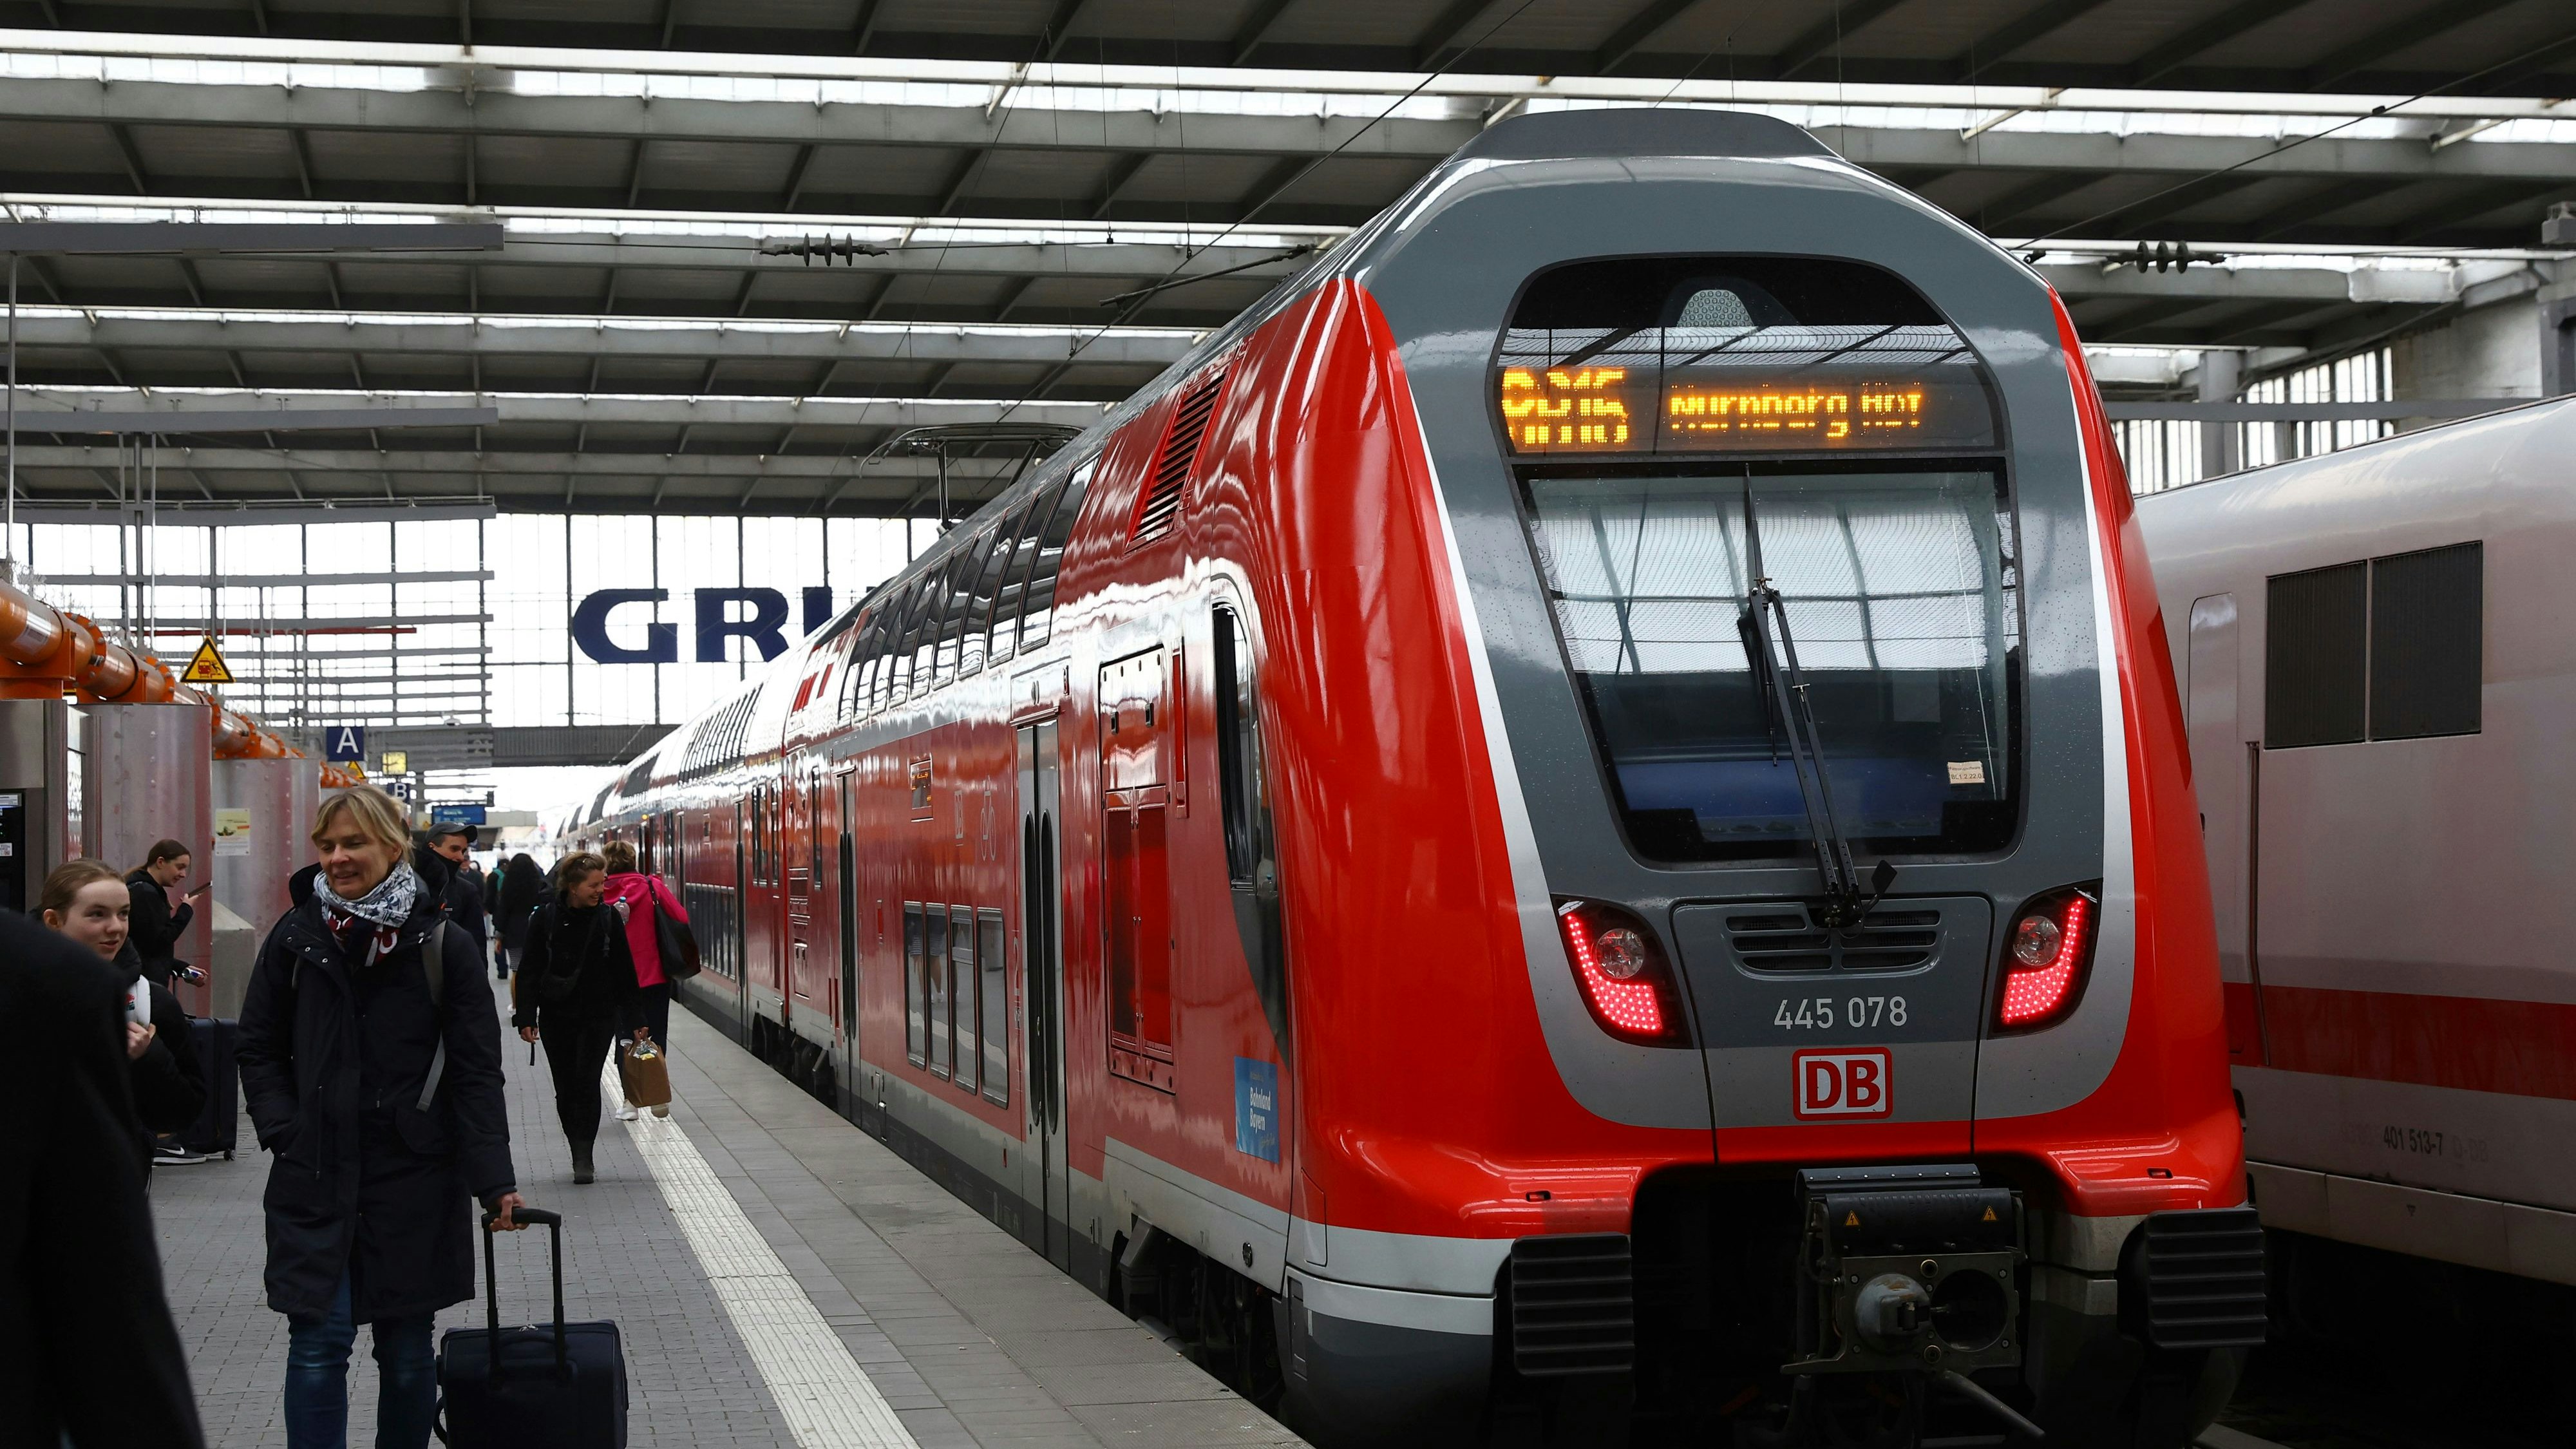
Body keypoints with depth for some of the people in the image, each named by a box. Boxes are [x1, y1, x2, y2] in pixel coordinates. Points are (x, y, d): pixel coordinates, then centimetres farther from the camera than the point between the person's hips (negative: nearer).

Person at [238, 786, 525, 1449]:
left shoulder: (445, 945, -2)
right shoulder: (296, 938, 3)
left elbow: (477, 1071, -4)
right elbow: (258, 1048, 12)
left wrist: (495, 1181, -11)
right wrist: (284, 1133, -2)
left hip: (415, 1177, -1)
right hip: (313, 1176, 1)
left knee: (408, 1351, 8)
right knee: (319, 1344, -4)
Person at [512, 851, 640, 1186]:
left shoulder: (609, 918, -1)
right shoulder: (546, 918, -4)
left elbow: (624, 971, 5)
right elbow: (529, 970, -2)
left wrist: (634, 1018, 5)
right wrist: (526, 1017, -8)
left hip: (599, 1016, -1)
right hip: (556, 1017, 1)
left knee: (586, 1082, -12)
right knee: (566, 1089, 6)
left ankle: (584, 1158, -9)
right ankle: (581, 1156, 20)